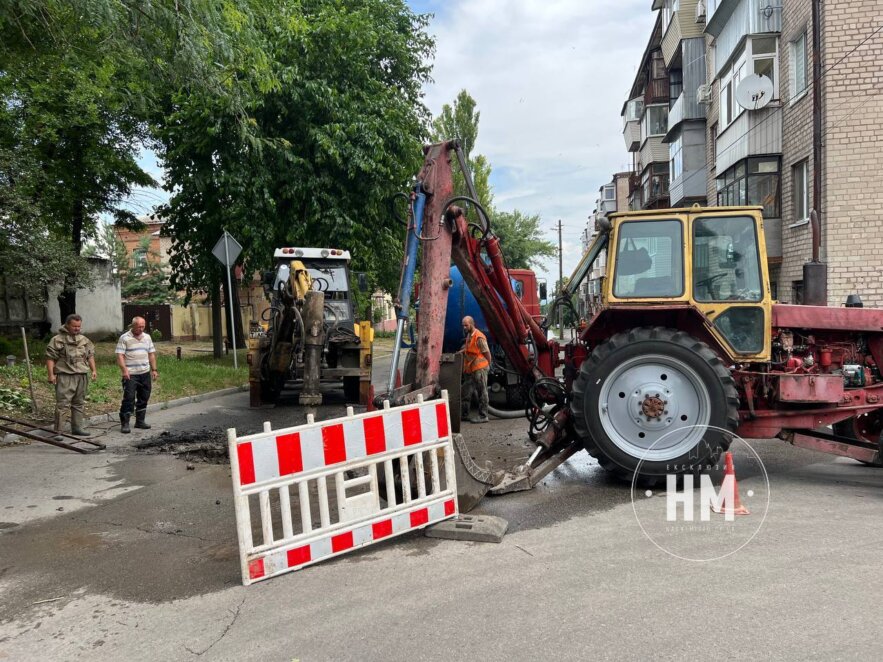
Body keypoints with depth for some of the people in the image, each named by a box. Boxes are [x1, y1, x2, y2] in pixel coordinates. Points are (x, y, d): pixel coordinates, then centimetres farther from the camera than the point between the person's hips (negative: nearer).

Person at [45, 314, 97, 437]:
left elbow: (90, 355, 21)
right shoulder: (58, 339, -4)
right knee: (63, 404, -8)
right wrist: (51, 374, -14)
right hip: (65, 377, -6)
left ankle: (77, 427, 22)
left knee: (79, 403, 12)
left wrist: (93, 370, 11)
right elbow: (50, 358, -7)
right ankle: (57, 431, -4)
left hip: (82, 376, 6)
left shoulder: (84, 340, 15)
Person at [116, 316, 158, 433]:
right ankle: (124, 423, 0)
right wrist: (124, 370, -20)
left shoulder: (147, 337, 12)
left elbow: (151, 354, 16)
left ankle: (140, 421, 21)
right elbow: (120, 355, -10)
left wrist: (154, 369, 11)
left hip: (145, 373, 6)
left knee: (144, 398, 10)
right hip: (130, 374, -6)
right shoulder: (124, 338, -5)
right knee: (129, 398, -7)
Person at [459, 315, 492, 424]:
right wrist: (463, 350, 9)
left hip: (479, 368, -9)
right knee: (466, 392, 13)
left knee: (482, 393, 0)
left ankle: (483, 416, 6)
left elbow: (487, 352, -12)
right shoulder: (468, 336, 12)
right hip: (470, 369, 9)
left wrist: (488, 365, -4)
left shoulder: (479, 337, -17)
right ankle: (463, 413, 21)